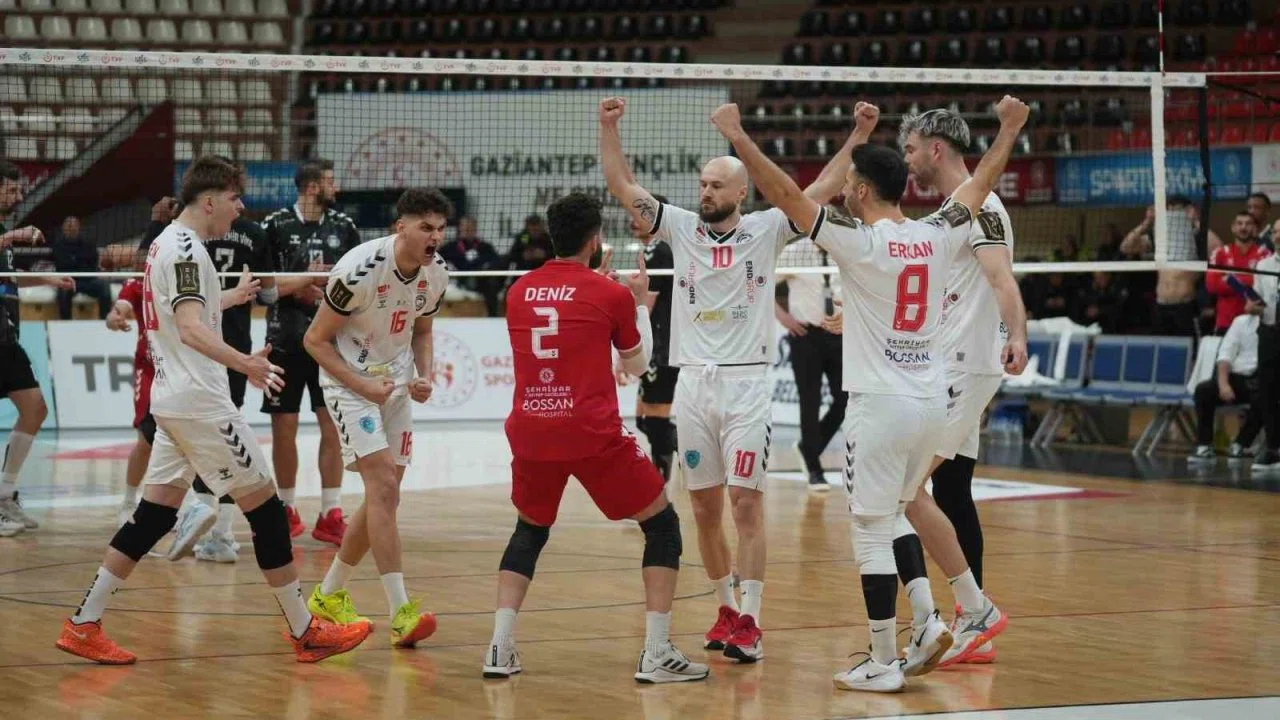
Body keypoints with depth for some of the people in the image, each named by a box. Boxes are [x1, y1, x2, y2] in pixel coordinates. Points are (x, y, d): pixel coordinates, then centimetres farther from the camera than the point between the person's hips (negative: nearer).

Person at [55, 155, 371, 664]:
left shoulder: (167, 243, 15)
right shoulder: (186, 249, -15)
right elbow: (191, 329, -28)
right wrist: (244, 363, -42)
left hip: (173, 401, 10)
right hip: (199, 401, -10)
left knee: (154, 515, 9)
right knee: (265, 506, -4)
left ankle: (83, 625, 6)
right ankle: (306, 632, 1)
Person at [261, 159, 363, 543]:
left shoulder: (343, 227, 7)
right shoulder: (276, 226, -3)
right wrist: (301, 284, -15)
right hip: (286, 341, -2)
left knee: (333, 425, -2)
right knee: (283, 427, 3)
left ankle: (330, 515, 2)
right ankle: (287, 511, 16)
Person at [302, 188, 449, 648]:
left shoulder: (436, 274, -4)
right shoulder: (360, 269, -23)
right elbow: (315, 340, -15)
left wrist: (425, 374, -4)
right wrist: (364, 385, -21)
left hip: (395, 382, 7)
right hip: (348, 381, -7)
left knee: (384, 497, 8)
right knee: (383, 486, -20)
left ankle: (329, 595, 26)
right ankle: (401, 613, -24)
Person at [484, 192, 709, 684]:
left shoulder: (518, 292, 9)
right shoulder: (611, 294, -3)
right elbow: (637, 363, 13)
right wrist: (640, 303, 27)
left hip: (529, 434, 4)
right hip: (593, 436, -4)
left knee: (529, 532, 25)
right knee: (662, 524, 9)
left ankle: (500, 648, 10)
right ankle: (656, 653, 0)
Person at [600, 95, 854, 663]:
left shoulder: (765, 231, 3)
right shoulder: (681, 228, 9)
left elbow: (821, 189, 1)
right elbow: (622, 187, 7)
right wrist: (609, 127, -3)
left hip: (747, 383, -3)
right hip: (692, 382, 3)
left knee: (746, 501, -9)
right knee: (705, 507, 7)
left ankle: (750, 622, -9)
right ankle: (726, 610, 20)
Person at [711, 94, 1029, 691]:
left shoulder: (860, 241, -12)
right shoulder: (936, 237, 4)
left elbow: (785, 193, -13)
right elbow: (980, 185, 21)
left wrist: (738, 136, -6)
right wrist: (1010, 130, 35)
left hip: (880, 404, -6)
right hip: (932, 400, 6)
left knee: (873, 532, 0)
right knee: (892, 515, 23)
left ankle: (883, 664, 3)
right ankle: (926, 622, 12)